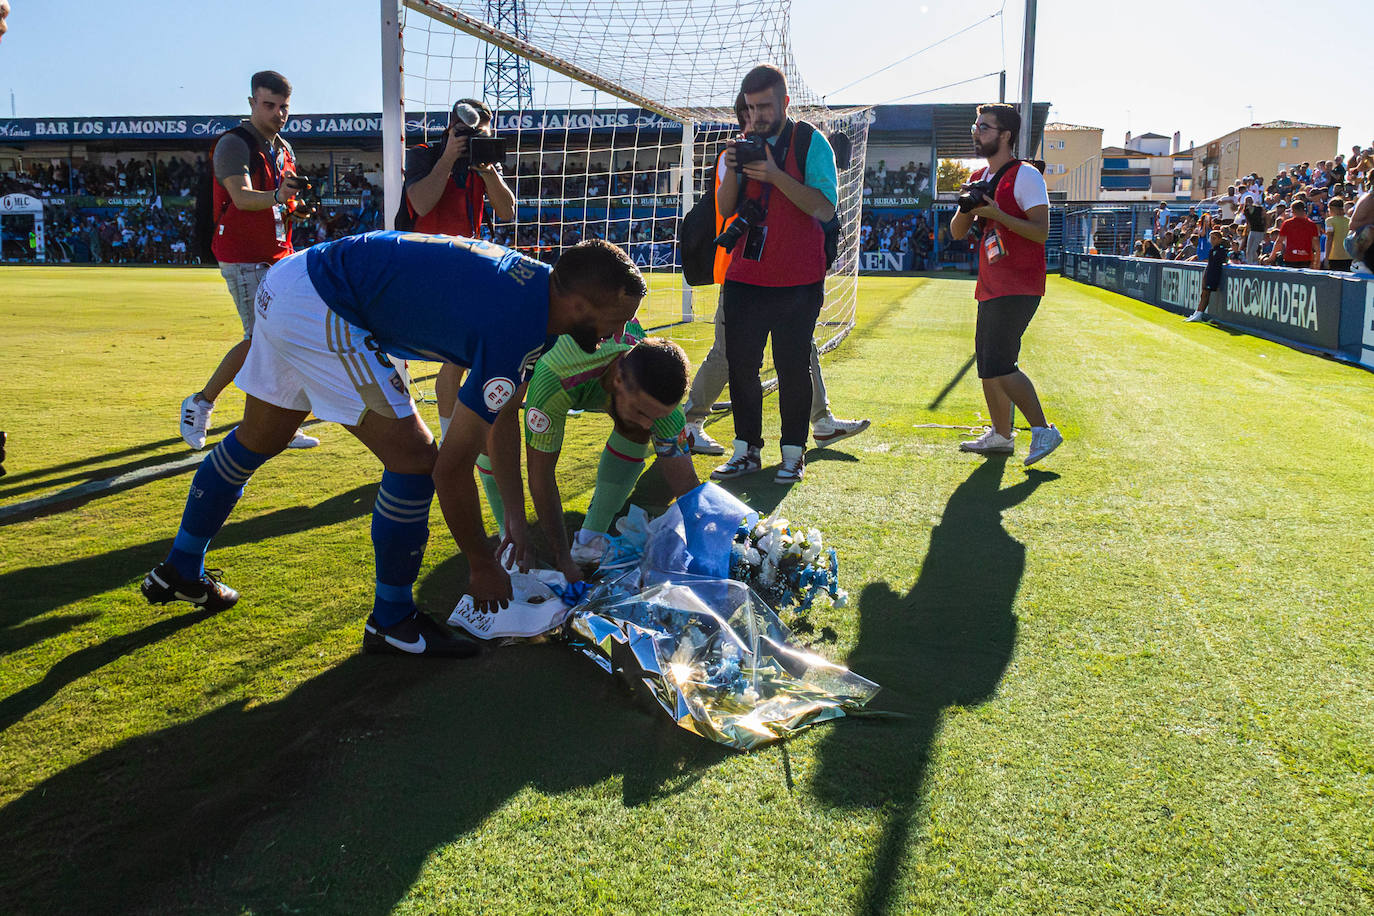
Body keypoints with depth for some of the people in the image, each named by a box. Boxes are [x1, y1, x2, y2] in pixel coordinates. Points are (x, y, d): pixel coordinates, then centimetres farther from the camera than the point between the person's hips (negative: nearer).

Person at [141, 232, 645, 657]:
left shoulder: (535, 283, 2)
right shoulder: (513, 331, -26)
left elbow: (503, 412, 13)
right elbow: (451, 468, -21)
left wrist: (515, 517, 15)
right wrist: (482, 566, -7)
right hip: (319, 312, -10)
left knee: (258, 440, 26)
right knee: (413, 458, -9)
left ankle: (179, 571, 46)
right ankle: (391, 622, 8)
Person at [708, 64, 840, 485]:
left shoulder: (811, 142, -3)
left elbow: (826, 208, -13)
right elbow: (725, 209, 9)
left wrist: (775, 175, -21)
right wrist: (732, 171, -10)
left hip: (797, 280, -4)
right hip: (745, 276, 4)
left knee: (793, 367, 0)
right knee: (740, 364, 3)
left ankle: (793, 453, 11)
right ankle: (746, 450, 14)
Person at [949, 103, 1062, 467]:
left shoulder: (1025, 176, -9)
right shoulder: (979, 179, 16)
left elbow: (1041, 231, -15)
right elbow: (958, 231, 14)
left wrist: (998, 214, -22)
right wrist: (966, 208, -6)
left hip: (1019, 288, -9)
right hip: (991, 287, 9)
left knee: (999, 366, -16)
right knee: (987, 365, 11)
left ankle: (1043, 429, -4)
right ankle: (1000, 436, 22)